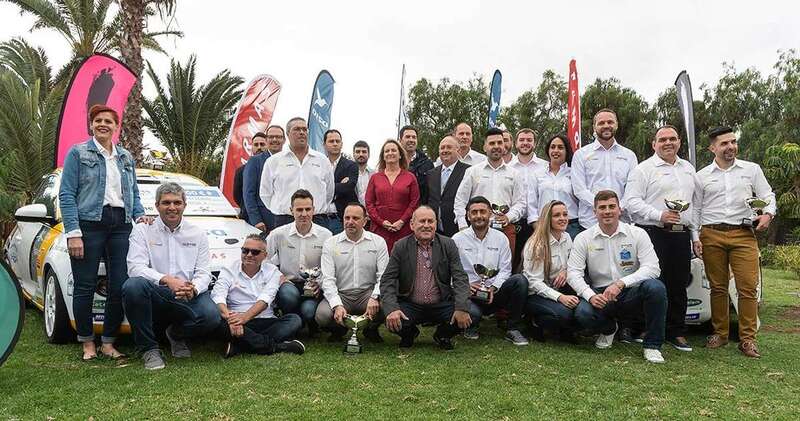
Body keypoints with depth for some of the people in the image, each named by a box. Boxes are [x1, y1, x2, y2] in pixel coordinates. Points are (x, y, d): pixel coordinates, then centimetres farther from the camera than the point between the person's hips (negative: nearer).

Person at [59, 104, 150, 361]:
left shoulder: (126, 157, 18)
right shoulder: (78, 153, 4)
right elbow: (66, 194, -3)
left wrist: (140, 215, 3)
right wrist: (73, 233, -12)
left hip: (121, 226, 4)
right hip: (89, 224, -4)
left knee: (120, 287, -1)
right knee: (85, 286, 0)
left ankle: (108, 343, 12)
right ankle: (87, 343, 14)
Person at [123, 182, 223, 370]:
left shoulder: (198, 234, 12)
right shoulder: (142, 230, 7)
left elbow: (204, 273, 4)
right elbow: (135, 267, -9)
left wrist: (193, 289, -20)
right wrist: (166, 280, -25)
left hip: (188, 298, 1)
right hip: (155, 295, -1)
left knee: (211, 317, -29)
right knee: (133, 285, -34)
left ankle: (176, 334, 10)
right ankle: (149, 349, -14)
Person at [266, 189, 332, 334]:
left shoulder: (325, 235, 1)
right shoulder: (279, 233, 1)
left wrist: (320, 282, -15)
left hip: (313, 287, 0)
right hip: (288, 283, 1)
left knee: (308, 310, -31)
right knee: (289, 293, -36)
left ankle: (312, 327, 10)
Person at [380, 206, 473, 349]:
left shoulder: (448, 245, 1)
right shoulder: (401, 247, 0)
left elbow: (460, 278, -5)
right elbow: (387, 280, -5)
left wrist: (462, 308, -21)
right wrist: (391, 309, -22)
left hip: (441, 305, 1)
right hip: (410, 305, 0)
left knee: (465, 318, -25)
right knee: (392, 320, -28)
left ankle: (442, 335, 12)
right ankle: (409, 334, 11)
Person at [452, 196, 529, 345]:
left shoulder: (500, 238, 9)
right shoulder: (458, 239, 3)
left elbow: (505, 269, 4)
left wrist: (494, 287, -13)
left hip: (494, 292, 3)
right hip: (468, 293, -3)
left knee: (520, 280, -25)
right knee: (472, 312, -37)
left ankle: (513, 329, -11)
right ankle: (472, 327, 6)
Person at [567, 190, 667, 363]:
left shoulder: (637, 234, -1)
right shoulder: (583, 239, 1)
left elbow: (652, 267, -11)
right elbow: (573, 272, -5)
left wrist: (621, 283, -26)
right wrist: (590, 295, -24)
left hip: (631, 294, 0)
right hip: (600, 295, 1)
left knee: (655, 287, -32)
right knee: (583, 312, -31)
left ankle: (652, 345, -11)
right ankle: (608, 328, 10)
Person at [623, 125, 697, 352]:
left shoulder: (688, 169, 20)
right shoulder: (643, 169, 0)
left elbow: (695, 203, 23)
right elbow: (631, 202, -9)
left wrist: (695, 233, 16)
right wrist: (659, 216, -18)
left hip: (681, 234, 6)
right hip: (653, 234, -6)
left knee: (679, 286, 9)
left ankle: (677, 333, 19)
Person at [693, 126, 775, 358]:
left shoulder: (752, 169, 11)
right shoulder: (702, 176, 10)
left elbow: (768, 196, 12)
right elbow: (696, 210, 11)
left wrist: (768, 213, -9)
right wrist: (695, 238, 2)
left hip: (744, 235, 0)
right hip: (711, 236, 0)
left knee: (748, 288, -6)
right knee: (718, 287, 5)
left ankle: (748, 339, 2)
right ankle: (720, 333, 16)